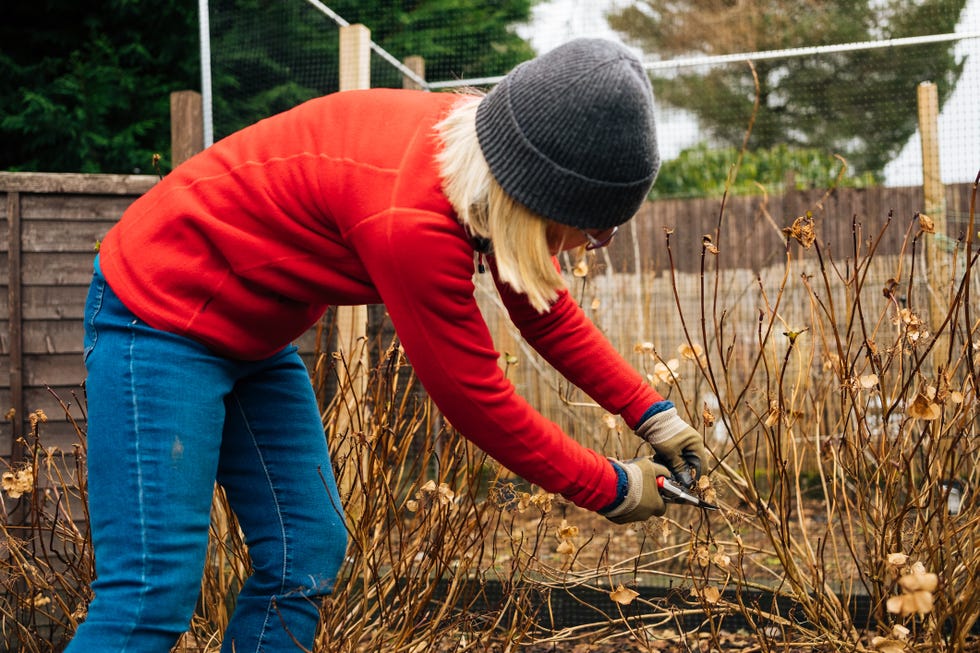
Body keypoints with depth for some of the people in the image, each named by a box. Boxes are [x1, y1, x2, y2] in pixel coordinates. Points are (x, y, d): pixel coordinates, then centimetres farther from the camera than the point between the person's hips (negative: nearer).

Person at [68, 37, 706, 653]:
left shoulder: (485, 157, -8)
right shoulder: (410, 220, -34)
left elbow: (550, 314, 10)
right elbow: (475, 398, -22)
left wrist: (653, 414, 6)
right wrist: (611, 489, -11)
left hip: (252, 336, 10)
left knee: (307, 556, 6)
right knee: (154, 593, -14)